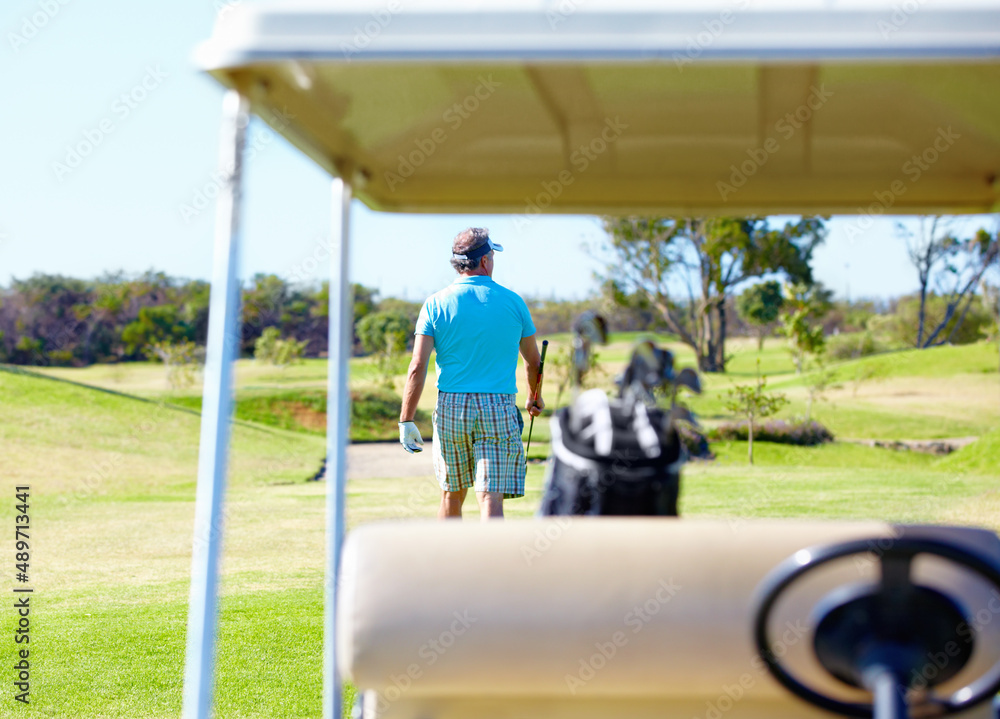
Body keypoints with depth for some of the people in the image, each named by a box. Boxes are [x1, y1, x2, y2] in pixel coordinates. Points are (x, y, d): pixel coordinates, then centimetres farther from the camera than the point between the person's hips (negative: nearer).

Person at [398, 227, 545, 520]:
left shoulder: (436, 304, 0)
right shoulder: (513, 301, 3)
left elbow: (417, 367, -7)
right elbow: (533, 361, 14)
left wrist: (406, 420, -4)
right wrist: (534, 397, 32)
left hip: (451, 408, 1)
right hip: (499, 408, -1)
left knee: (452, 495, 17)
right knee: (491, 497, -5)